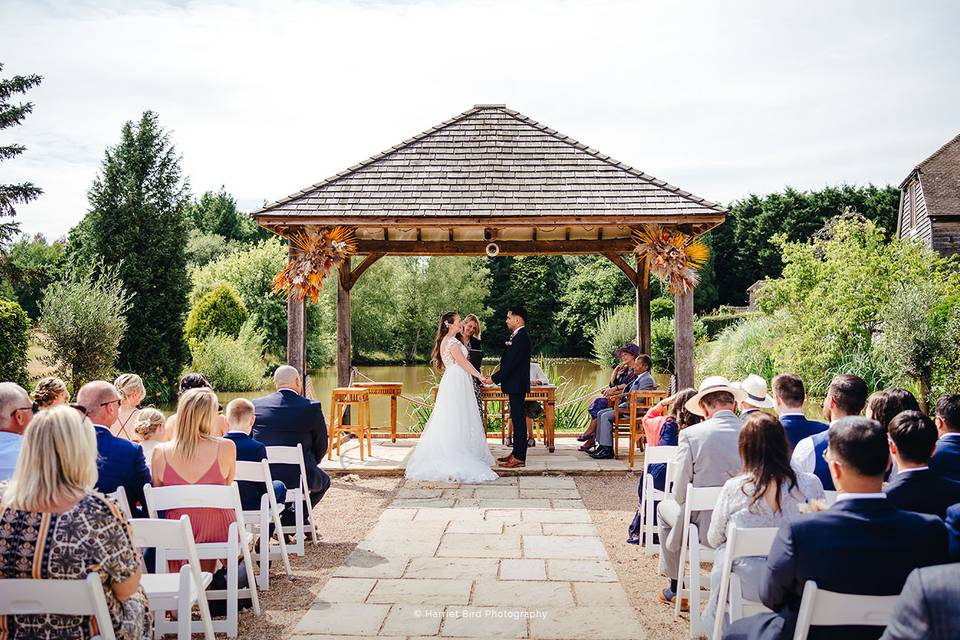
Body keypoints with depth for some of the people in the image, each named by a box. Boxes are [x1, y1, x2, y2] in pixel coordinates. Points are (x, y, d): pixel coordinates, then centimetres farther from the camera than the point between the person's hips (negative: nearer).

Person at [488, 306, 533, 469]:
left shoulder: (521, 338, -17)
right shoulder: (517, 336, 15)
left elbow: (511, 364, -21)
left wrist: (494, 379, -16)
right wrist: (496, 376, 13)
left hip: (517, 386, -10)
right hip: (515, 386, 10)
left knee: (518, 420, -6)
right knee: (516, 419, 14)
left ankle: (519, 458, -2)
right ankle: (516, 453, 22)